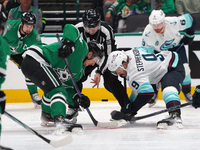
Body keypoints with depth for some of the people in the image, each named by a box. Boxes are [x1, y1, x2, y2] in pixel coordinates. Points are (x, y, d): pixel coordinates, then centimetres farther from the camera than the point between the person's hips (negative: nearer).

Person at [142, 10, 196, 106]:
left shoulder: (173, 22, -35)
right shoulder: (147, 33, -31)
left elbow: (190, 20, -17)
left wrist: (189, 36, -8)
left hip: (176, 47, -1)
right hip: (158, 51, 1)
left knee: (184, 68, -14)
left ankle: (187, 93, 8)